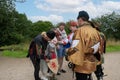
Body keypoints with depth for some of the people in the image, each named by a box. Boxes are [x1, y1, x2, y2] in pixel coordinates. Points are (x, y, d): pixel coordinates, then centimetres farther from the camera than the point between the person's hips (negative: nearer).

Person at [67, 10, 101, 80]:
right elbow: (97, 47, 9)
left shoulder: (80, 30, -17)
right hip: (91, 64, 7)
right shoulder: (95, 31, 4)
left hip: (82, 65, -7)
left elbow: (75, 48, -19)